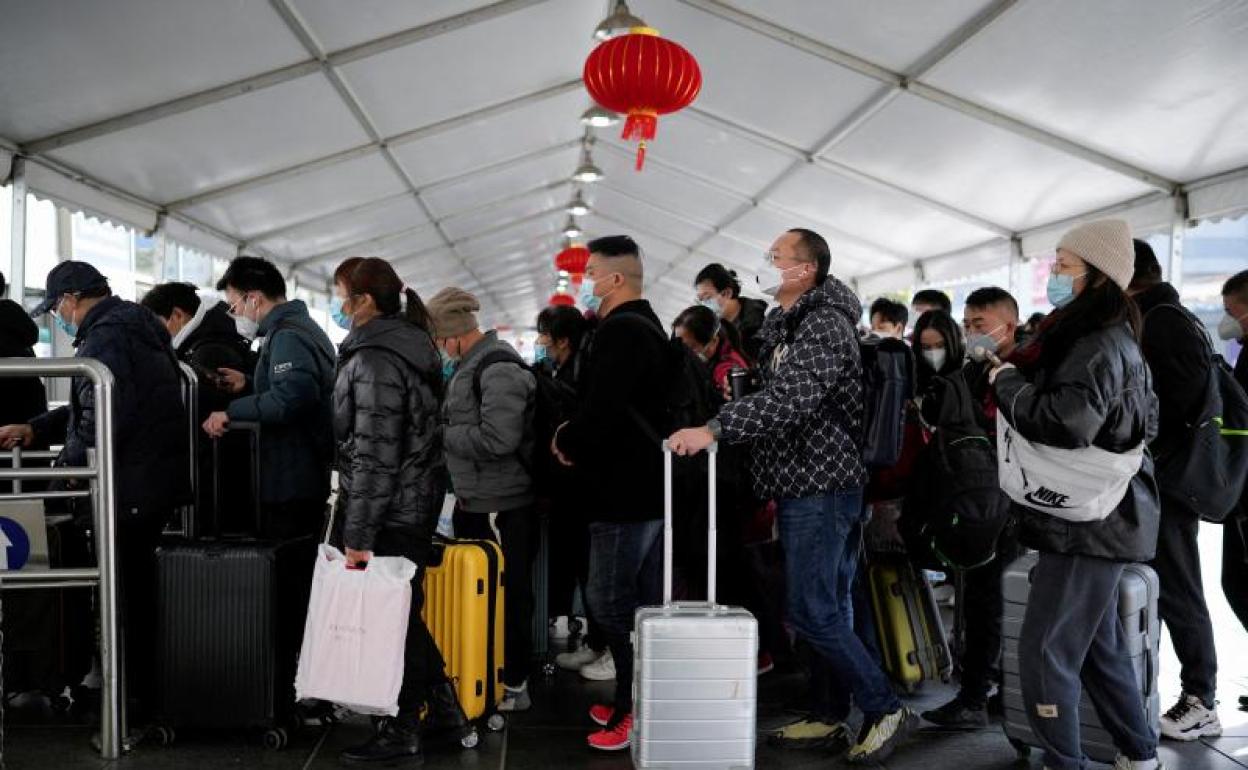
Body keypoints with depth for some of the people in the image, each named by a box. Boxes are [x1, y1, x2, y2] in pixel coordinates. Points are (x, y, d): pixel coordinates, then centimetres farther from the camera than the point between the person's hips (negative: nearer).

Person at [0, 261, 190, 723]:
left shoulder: (104, 337, -15)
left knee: (124, 594, 1)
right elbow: (88, 405, 22)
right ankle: (144, 689, 28)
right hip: (157, 481, 10)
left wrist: (65, 467, -9)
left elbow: (100, 420, -24)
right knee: (140, 589, 17)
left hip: (128, 489, -10)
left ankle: (133, 701, 11)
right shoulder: (135, 327, 18)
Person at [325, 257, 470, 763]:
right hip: (418, 500, 9)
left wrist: (357, 536, -20)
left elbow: (374, 457, -21)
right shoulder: (411, 345, 11)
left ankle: (402, 731, 16)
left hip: (389, 510, -9)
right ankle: (443, 703, 28)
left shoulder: (375, 360, -17)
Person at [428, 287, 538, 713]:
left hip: (502, 508, -10)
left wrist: (441, 434, -15)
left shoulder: (498, 370, -18)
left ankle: (514, 687, 16)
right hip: (474, 502, 10)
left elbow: (497, 439, -27)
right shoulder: (468, 366, 12)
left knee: (508, 597, 2)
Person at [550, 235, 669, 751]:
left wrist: (565, 442, -7)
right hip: (650, 487, 10)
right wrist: (575, 437, 8)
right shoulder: (648, 327, 17)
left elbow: (599, 413, -25)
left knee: (612, 605, -2)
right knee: (646, 605, 16)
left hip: (623, 494, -10)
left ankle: (633, 714, 7)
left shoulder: (619, 331, -17)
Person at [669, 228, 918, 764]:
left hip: (819, 487, -10)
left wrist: (713, 429, -32)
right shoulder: (788, 326, 18)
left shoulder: (824, 323, -14)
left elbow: (789, 399, -28)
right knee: (827, 608, 14)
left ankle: (886, 709, 5)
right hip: (802, 485, 10)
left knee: (812, 612, -8)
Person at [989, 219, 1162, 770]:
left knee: (1045, 651, -4)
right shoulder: (1107, 338, 14)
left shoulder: (1099, 345, -19)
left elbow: (1067, 421, -33)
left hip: (1089, 521, -10)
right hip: (1095, 516, 10)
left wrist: (1007, 381, -16)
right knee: (1097, 644, 19)